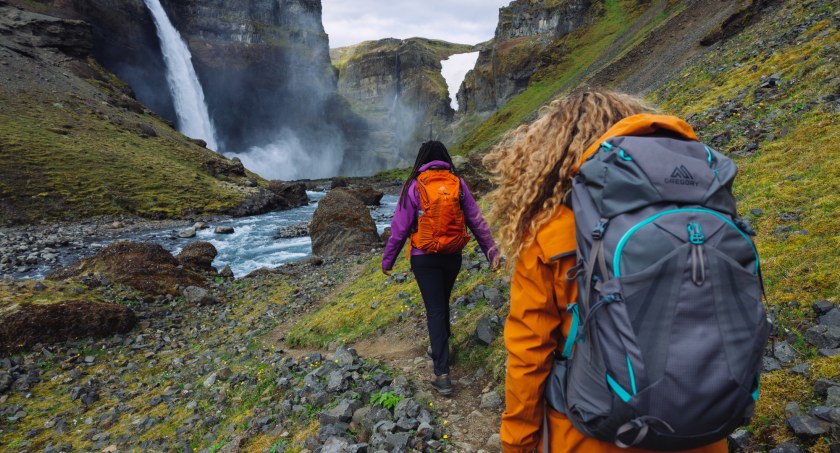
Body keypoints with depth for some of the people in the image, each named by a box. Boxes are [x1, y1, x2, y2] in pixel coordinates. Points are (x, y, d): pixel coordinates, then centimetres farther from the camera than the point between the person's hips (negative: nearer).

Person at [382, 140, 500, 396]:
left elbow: (399, 228, -7)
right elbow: (477, 221, 0)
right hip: (453, 256, 3)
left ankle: (442, 374, -5)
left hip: (424, 258, -3)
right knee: (443, 303, 23)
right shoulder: (458, 183, 0)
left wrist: (387, 260, 3)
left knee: (435, 310, 0)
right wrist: (491, 252, 5)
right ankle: (441, 349, 40)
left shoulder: (414, 186, -7)